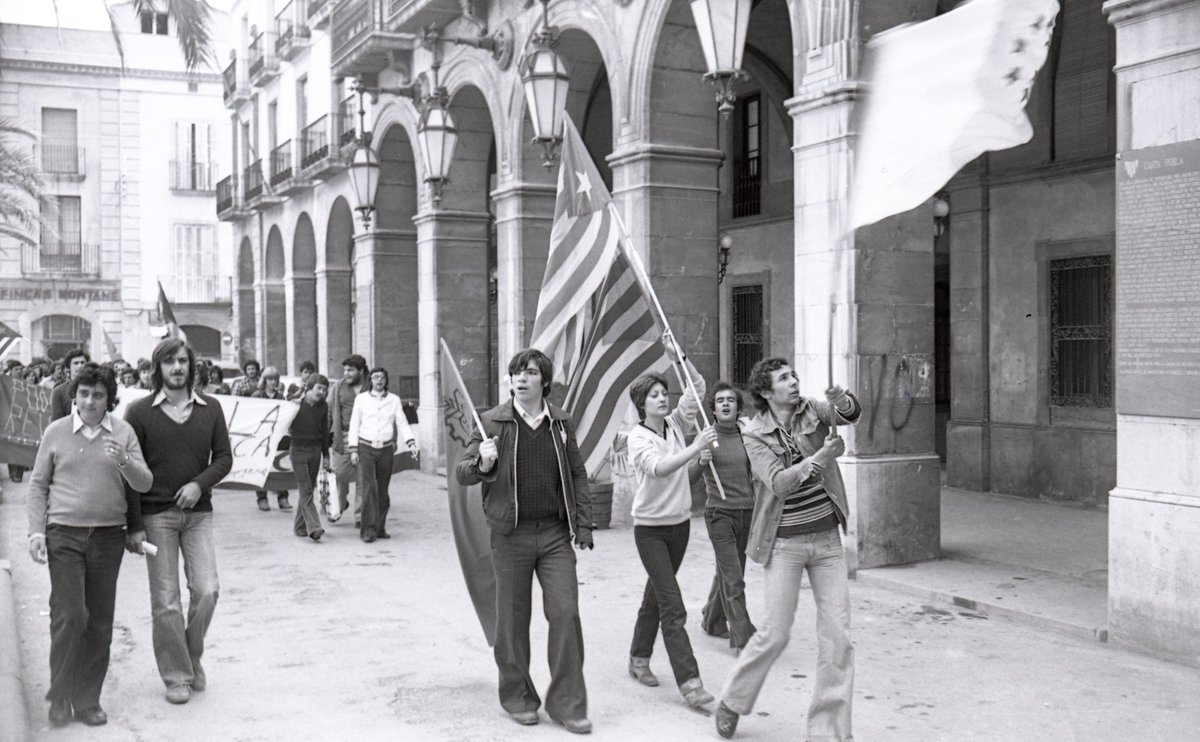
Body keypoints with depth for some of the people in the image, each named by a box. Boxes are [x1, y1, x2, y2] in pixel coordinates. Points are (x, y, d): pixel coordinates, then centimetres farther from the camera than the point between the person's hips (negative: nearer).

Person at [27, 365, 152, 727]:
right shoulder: (56, 432, 3)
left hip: (108, 536, 1)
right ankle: (60, 697, 10)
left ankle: (87, 700, 17)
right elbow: (38, 484, 8)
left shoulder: (123, 432, 4)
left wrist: (124, 461, -20)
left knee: (99, 622, 5)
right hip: (64, 534, -1)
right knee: (69, 615, -9)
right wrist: (36, 530, -1)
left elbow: (144, 483, 0)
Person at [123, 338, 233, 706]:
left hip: (198, 513, 2)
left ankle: (193, 657, 20)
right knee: (165, 602, 1)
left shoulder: (210, 408, 5)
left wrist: (199, 484, -12)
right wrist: (134, 526, -7)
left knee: (207, 590, -4)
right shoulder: (140, 412, -3)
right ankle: (177, 676, 13)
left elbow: (224, 457, 7)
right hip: (156, 515, -2)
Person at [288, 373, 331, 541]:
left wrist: (326, 455, 13)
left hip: (315, 450, 4)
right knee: (306, 489, -10)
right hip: (298, 450, -4)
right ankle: (313, 527, -16)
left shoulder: (323, 406, 4)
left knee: (308, 489, 9)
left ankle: (299, 526, 20)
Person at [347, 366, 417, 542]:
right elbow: (354, 425, 6)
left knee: (383, 490, 6)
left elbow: (402, 423, 4)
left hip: (386, 449, 2)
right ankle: (368, 529, -13)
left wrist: (411, 443, -11)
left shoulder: (394, 400, 9)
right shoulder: (361, 399, 5)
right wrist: (353, 450, 0)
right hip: (366, 448, -2)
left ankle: (380, 528, 16)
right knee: (369, 488, -13)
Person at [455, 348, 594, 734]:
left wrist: (583, 525, 4)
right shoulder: (493, 422, -1)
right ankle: (517, 697, 23)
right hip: (510, 535, -1)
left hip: (555, 534, 2)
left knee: (565, 613, -3)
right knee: (512, 620, 7)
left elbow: (577, 475, 12)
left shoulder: (561, 423, 6)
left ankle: (566, 703, 8)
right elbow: (461, 471, 1)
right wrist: (482, 464, -21)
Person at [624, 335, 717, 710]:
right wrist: (697, 447, -37)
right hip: (650, 528, -6)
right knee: (672, 606, -11)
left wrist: (678, 356, -6)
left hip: (680, 524, 6)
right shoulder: (637, 438, -15)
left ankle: (639, 658, 33)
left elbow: (698, 387, 5)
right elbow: (659, 467, -32)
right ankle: (689, 682, -13)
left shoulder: (675, 425, 2)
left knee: (656, 594, 18)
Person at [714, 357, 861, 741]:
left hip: (827, 538, 3)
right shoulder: (756, 436, -6)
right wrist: (821, 457, -32)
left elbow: (852, 413, -18)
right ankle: (732, 700, 25)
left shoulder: (814, 410, 1)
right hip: (784, 543, -3)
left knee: (837, 636, 0)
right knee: (775, 634, 0)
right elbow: (779, 483, -20)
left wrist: (843, 402, -41)